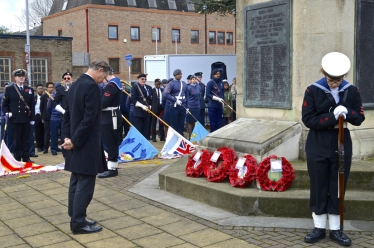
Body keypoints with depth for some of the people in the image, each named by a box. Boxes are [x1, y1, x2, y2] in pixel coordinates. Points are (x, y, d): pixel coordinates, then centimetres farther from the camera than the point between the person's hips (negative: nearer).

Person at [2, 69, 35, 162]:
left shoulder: (30, 90, 12)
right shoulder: (9, 89, 5)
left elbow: (32, 105, 10)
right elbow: (5, 104, 5)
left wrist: (32, 118, 4)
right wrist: (7, 112, -14)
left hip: (26, 119, 2)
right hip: (15, 119, -2)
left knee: (26, 139, 6)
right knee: (17, 140, 2)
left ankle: (26, 157, 12)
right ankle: (17, 159, 8)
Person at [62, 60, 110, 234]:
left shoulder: (74, 85, 13)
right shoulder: (92, 87, -17)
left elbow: (67, 114, 12)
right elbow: (89, 119, -23)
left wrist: (67, 137, 4)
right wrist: (75, 140, -15)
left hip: (76, 143, 10)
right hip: (86, 144, -10)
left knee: (76, 183, 14)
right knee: (85, 185, -2)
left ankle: (76, 219, 23)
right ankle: (79, 223, 5)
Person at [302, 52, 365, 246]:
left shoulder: (352, 91, 1)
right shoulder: (313, 90, -7)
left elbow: (359, 118, 2)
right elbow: (308, 119, -12)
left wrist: (347, 113, -19)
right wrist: (332, 117, -23)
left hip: (342, 147, 2)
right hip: (318, 148, -2)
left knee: (338, 188, 8)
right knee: (318, 188, 6)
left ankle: (335, 229, 20)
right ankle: (319, 227, 19)